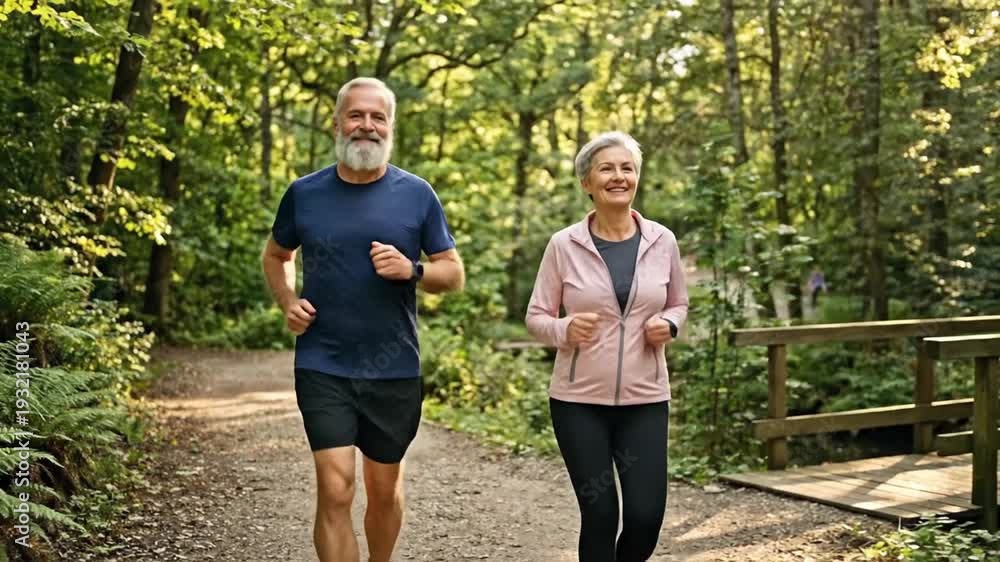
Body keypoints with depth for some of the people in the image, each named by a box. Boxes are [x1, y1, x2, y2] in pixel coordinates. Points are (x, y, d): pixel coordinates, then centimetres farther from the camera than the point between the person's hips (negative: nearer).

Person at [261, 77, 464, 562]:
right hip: (323, 367, -1)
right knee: (336, 490, -9)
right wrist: (288, 303, -1)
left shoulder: (416, 194, -2)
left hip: (394, 370, 1)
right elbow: (275, 256, 18)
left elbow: (454, 275, 3)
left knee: (384, 488, 15)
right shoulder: (305, 193, 0)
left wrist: (412, 270, -18)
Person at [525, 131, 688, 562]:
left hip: (645, 400, 2)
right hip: (579, 401, -1)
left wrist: (668, 325, -7)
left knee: (646, 516, 0)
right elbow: (535, 316, 2)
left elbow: (679, 304, 16)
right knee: (599, 515, 2)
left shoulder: (662, 241, 2)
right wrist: (563, 330, -20)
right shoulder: (564, 244, -5)